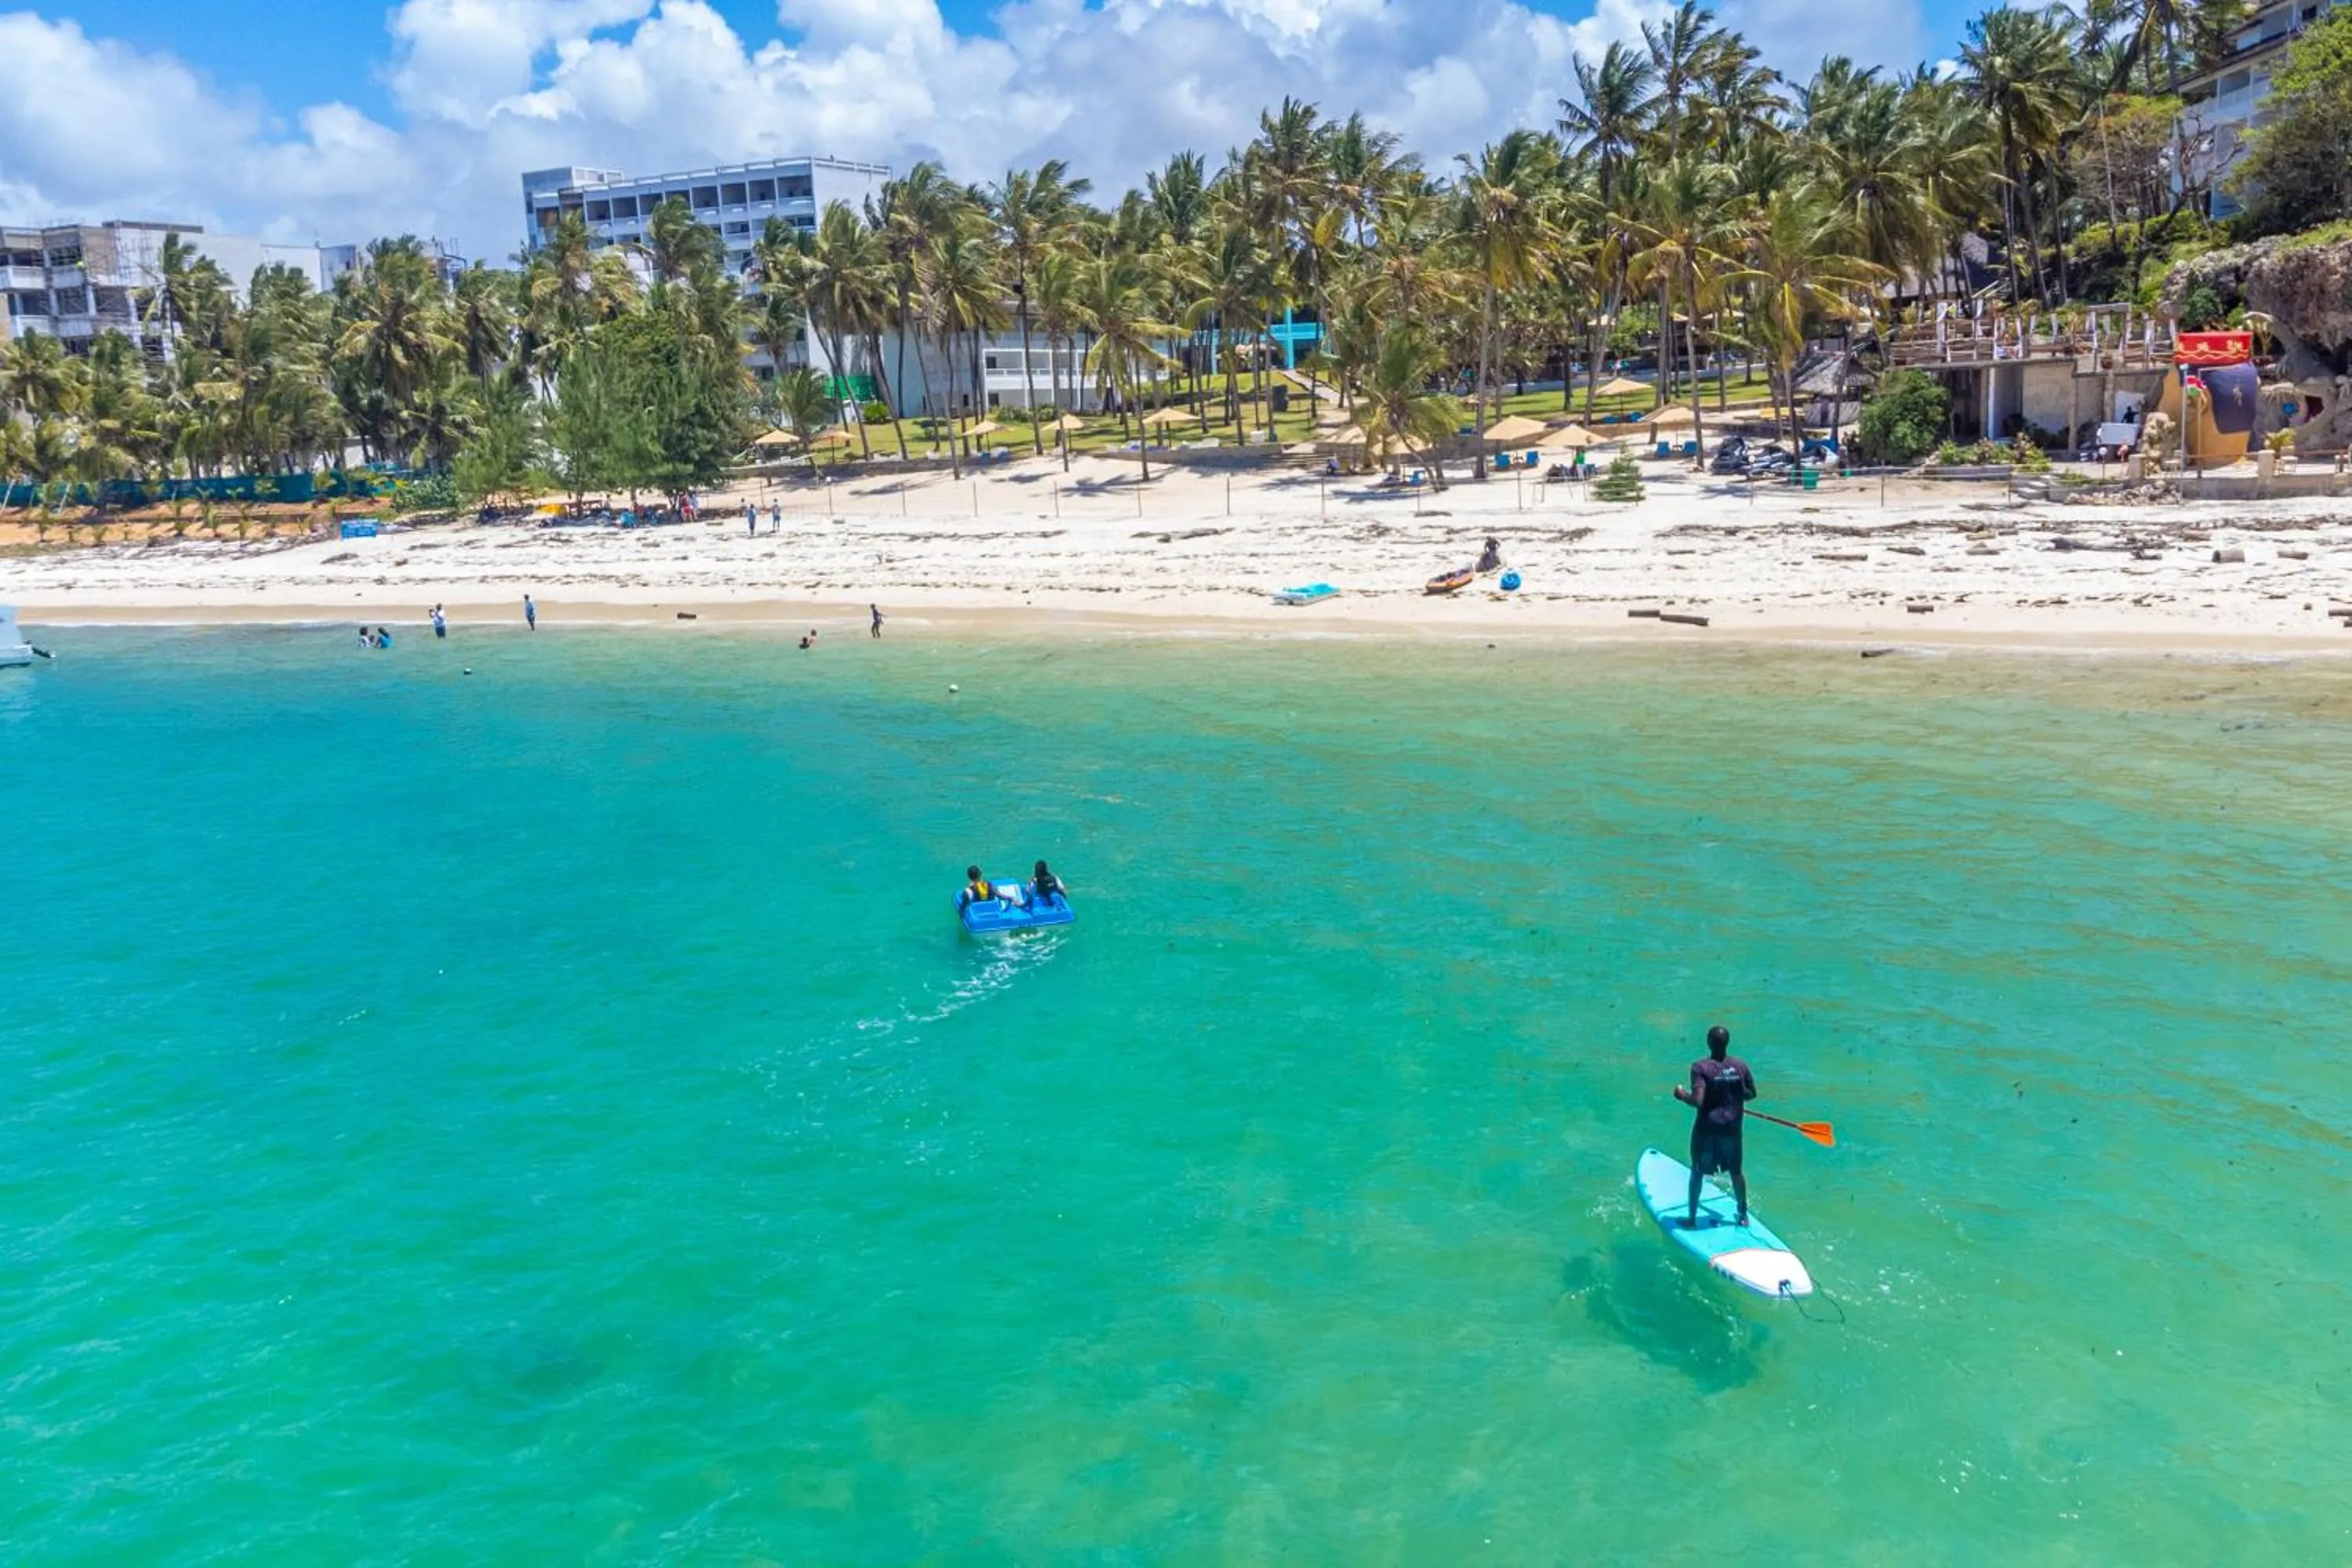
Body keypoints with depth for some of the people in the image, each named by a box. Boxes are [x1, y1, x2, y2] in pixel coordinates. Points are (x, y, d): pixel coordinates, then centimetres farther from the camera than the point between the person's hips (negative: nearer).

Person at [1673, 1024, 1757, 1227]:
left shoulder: (1700, 1067, -18)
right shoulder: (1740, 1066, -5)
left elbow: (1697, 1101, -24)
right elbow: (1751, 1094, 6)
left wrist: (1682, 1094, -6)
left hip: (1707, 1128, -3)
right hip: (1732, 1127, 3)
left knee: (1698, 1173, 12)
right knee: (1736, 1172, 20)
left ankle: (1692, 1217, 19)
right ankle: (1743, 1215, 32)